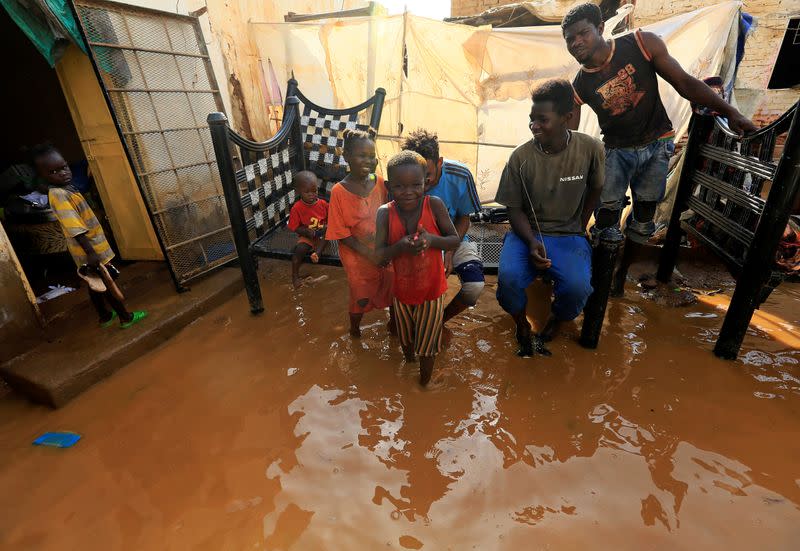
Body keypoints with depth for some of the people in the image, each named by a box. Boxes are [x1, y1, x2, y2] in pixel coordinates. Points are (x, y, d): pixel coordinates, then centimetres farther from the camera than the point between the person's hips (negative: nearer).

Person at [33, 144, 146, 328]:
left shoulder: (65, 190, 10)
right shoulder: (59, 195, -22)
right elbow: (74, 229, -30)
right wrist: (90, 252, -33)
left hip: (92, 248, 9)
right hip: (91, 250, -9)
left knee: (96, 285, 20)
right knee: (108, 284, 2)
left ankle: (105, 316, 35)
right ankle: (126, 317, 14)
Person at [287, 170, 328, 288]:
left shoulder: (323, 203, -4)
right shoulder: (296, 208, -10)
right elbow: (295, 228, -8)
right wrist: (308, 232, -25)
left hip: (321, 235, 2)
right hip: (306, 236, -1)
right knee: (300, 249, -27)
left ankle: (317, 252, -36)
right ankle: (295, 275, -11)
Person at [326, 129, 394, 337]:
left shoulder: (380, 183, -6)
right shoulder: (339, 192, -15)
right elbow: (341, 233, -14)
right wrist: (369, 253, -19)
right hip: (358, 257, -3)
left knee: (393, 288, 17)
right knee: (361, 296, 14)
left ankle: (394, 321, 47)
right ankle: (355, 330, 45)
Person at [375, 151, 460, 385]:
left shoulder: (435, 205, -19)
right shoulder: (385, 213, -17)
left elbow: (456, 241, -13)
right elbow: (378, 255, -17)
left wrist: (432, 240, -32)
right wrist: (400, 246, -36)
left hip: (432, 288, -1)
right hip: (402, 289, 2)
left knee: (427, 342, 17)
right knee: (405, 337, 28)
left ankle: (424, 382, 46)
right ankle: (409, 358, 62)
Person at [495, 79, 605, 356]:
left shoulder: (590, 149, -8)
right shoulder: (520, 157, -10)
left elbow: (595, 190, 11)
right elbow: (514, 208, -3)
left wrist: (579, 228, 6)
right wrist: (532, 242, -18)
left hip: (569, 234, 1)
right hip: (527, 232, 0)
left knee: (577, 287, -27)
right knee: (508, 277, -30)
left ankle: (556, 317, 13)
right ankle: (521, 322, 6)